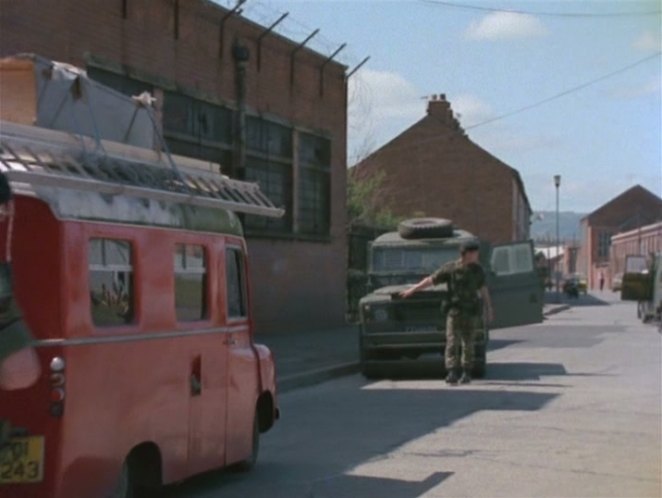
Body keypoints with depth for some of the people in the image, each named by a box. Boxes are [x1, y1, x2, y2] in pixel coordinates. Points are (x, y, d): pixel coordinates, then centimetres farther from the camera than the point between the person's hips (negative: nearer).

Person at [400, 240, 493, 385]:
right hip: (454, 310, -3)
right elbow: (430, 280, 0)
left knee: (468, 343, 5)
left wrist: (489, 309, 16)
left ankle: (466, 373, 16)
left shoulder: (477, 270, 6)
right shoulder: (450, 268, -4)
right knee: (452, 341, -11)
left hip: (469, 312, 3)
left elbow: (483, 289, 16)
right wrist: (411, 290, 0)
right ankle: (452, 373, -16)